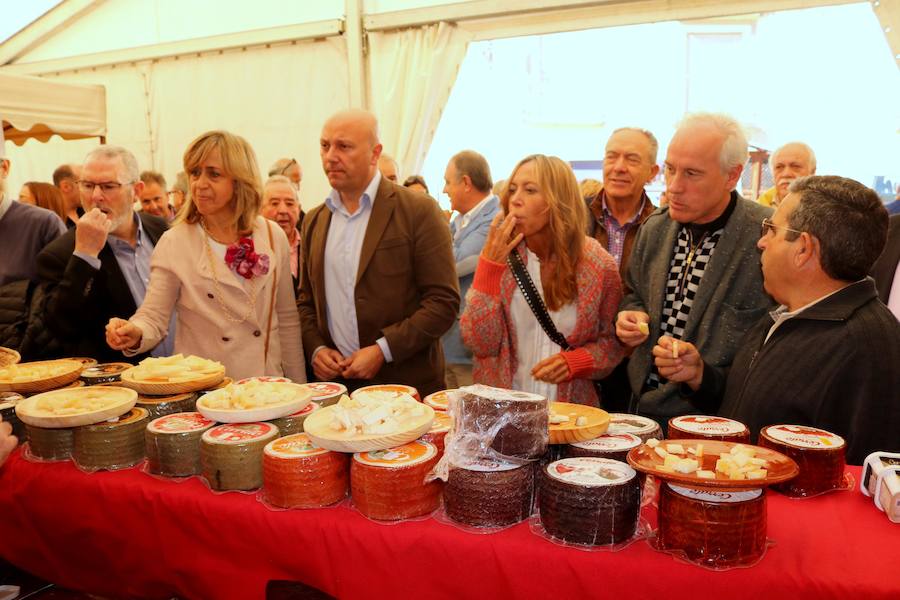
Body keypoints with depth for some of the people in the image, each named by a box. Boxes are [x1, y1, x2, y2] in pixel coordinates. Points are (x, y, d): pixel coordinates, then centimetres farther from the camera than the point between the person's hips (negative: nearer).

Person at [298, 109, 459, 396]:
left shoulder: (418, 211, -8)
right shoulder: (314, 220, 9)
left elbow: (444, 301, -11)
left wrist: (382, 350, -17)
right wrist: (316, 348, -1)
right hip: (335, 383, 4)